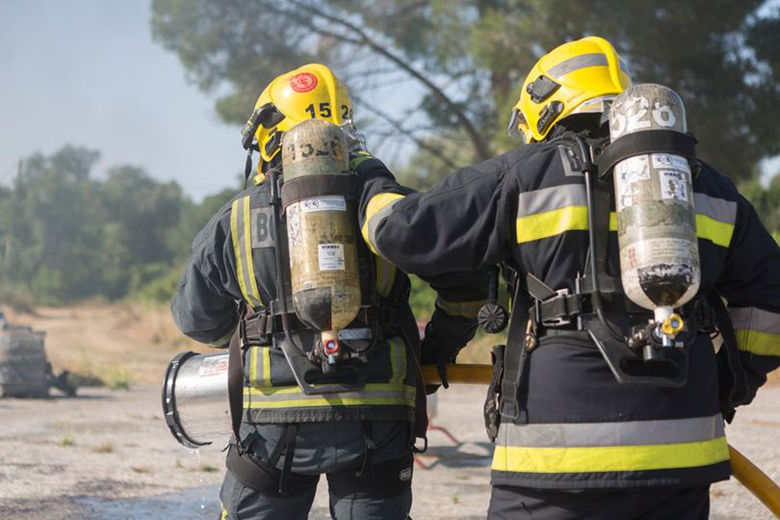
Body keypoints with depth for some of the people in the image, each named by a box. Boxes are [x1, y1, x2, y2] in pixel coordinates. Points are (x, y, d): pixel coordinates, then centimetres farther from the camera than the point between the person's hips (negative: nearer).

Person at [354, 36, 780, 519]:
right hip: (680, 452, 4)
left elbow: (405, 231, 3)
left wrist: (374, 187, 24)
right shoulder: (707, 186, 15)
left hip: (560, 455, -4)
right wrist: (738, 379, 35)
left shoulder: (524, 176, 1)